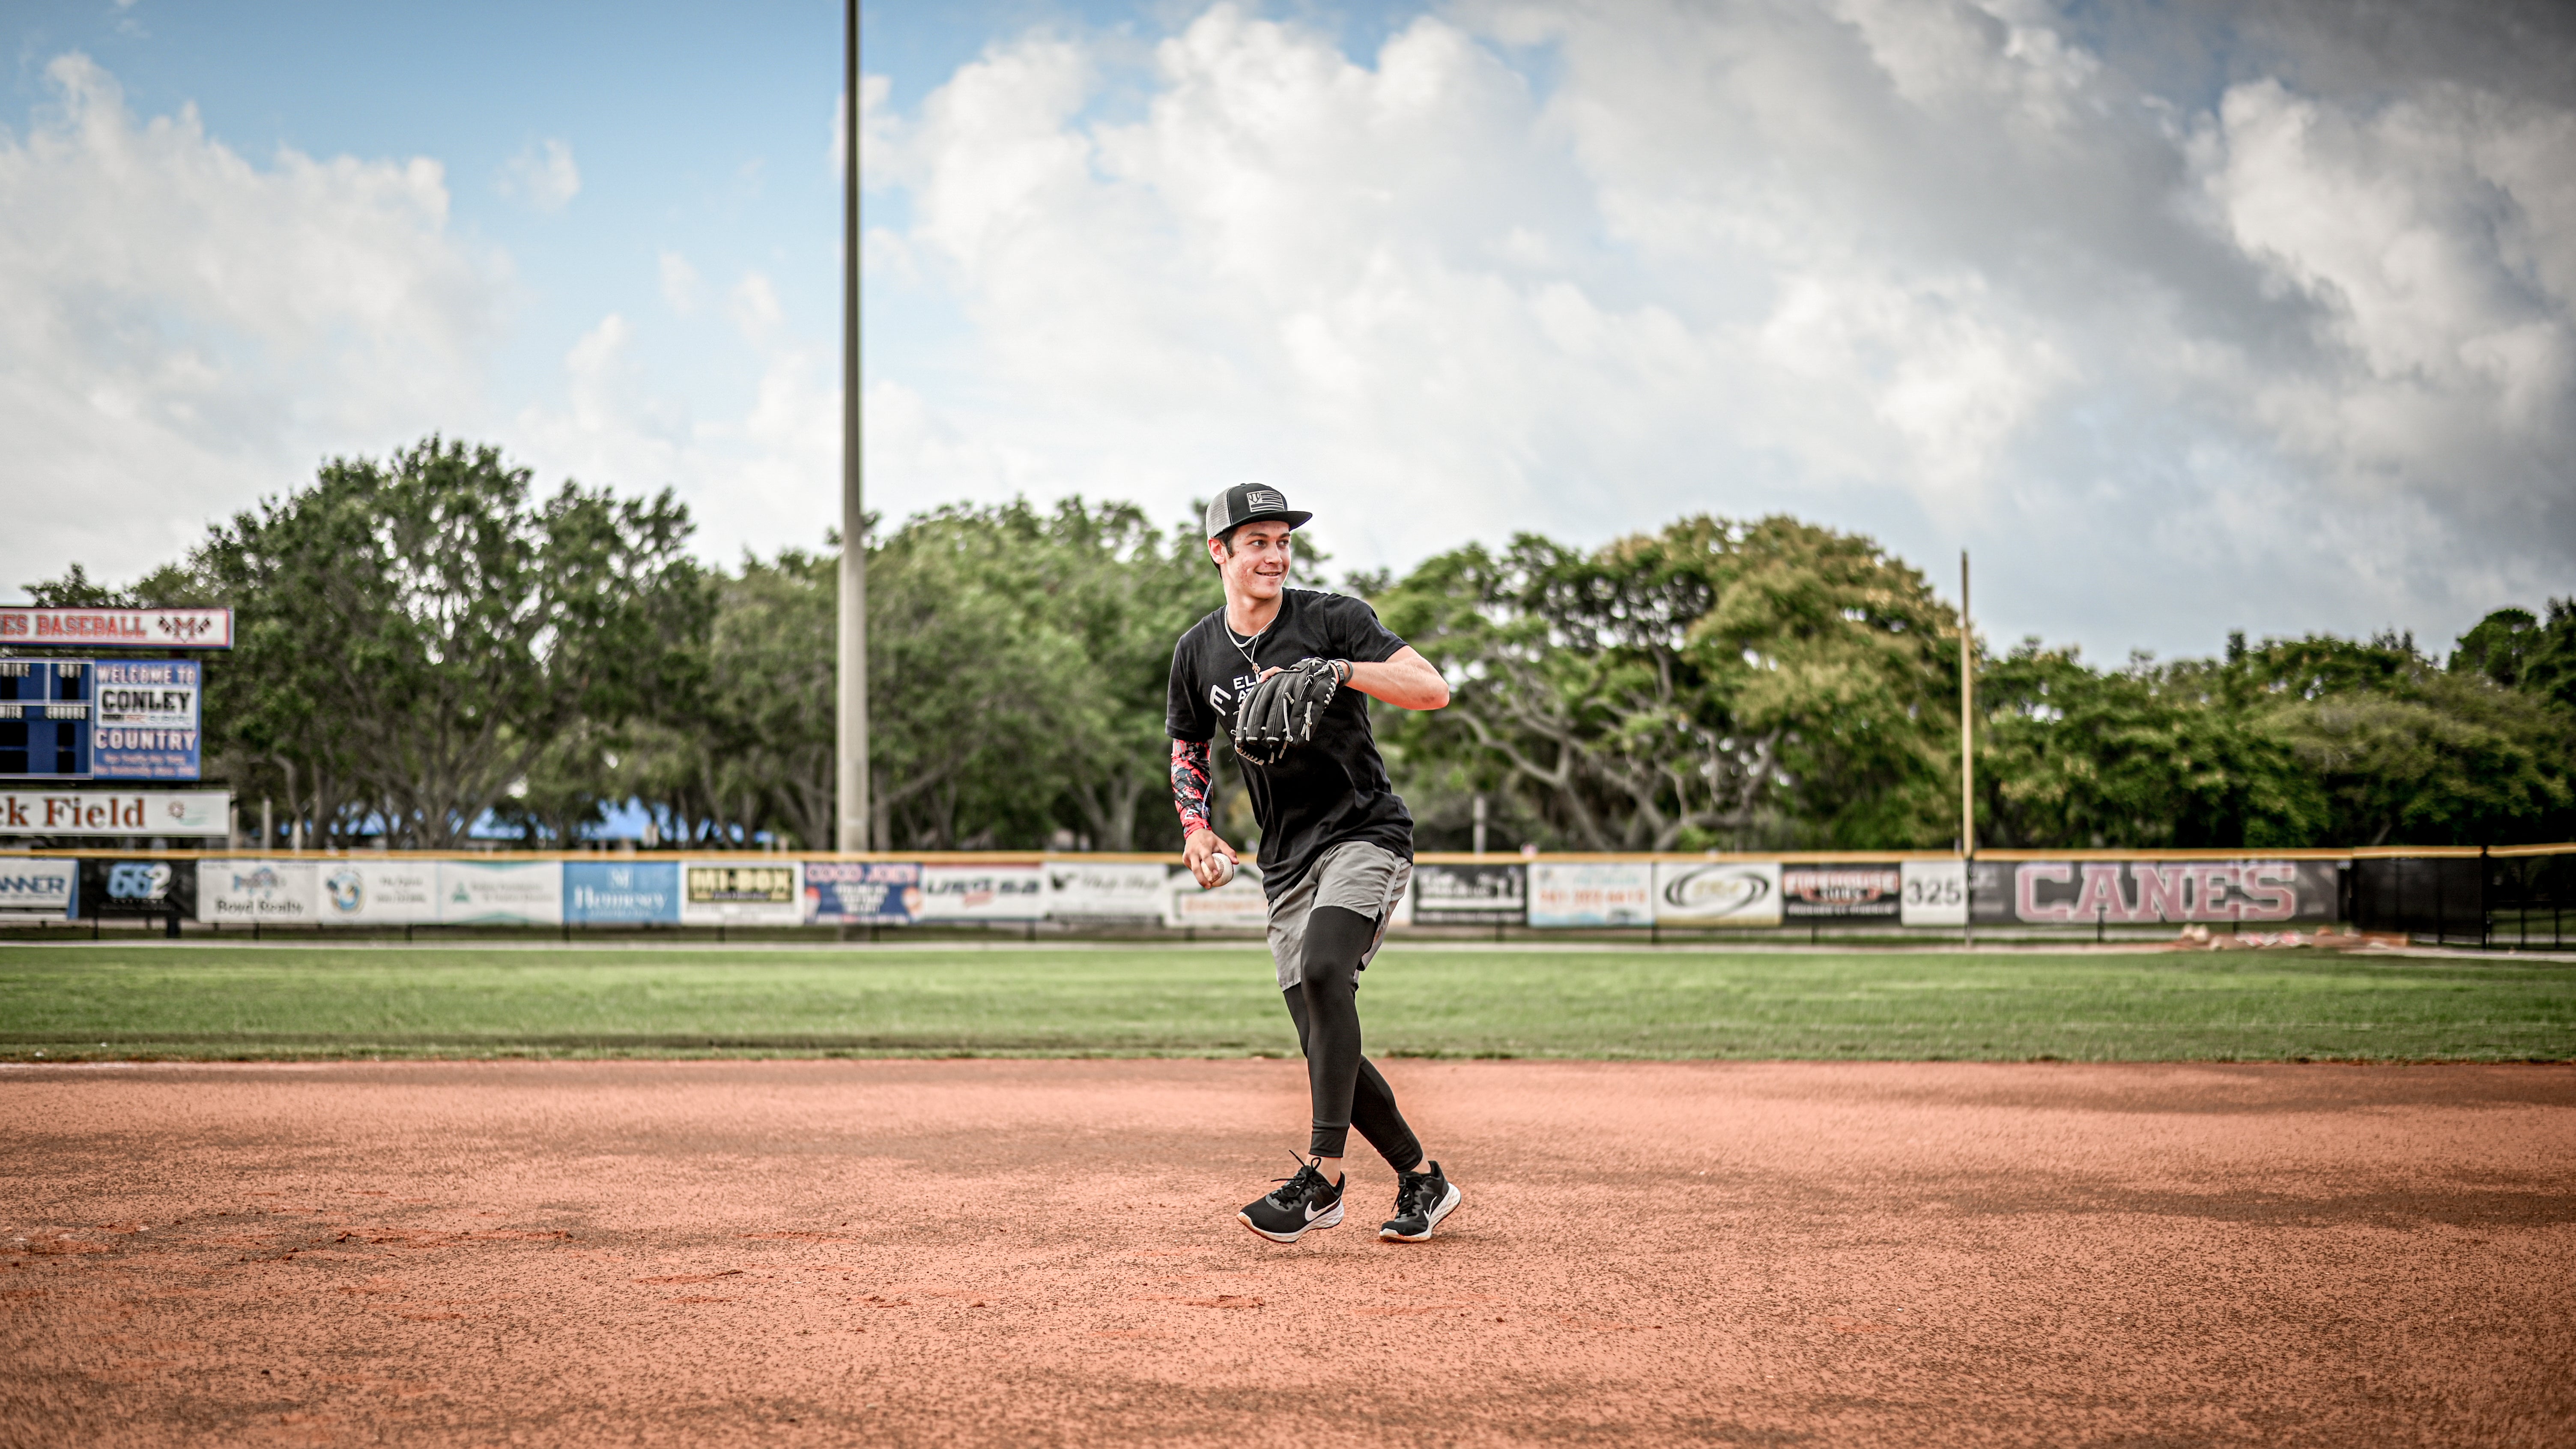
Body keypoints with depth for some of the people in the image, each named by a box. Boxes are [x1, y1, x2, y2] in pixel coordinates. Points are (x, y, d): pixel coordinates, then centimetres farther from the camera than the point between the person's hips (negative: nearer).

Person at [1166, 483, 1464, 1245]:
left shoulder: (1333, 618, -7)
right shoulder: (1197, 653, 7)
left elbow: (1433, 689, -15)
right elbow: (1187, 748, 22)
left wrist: (1338, 670, -28)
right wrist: (1196, 824, 4)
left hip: (1365, 832, -5)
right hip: (1287, 861, 5)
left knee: (1324, 970, -30)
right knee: (1325, 1047, 1)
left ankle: (1324, 1175, -28)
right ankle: (1422, 1180, 19)